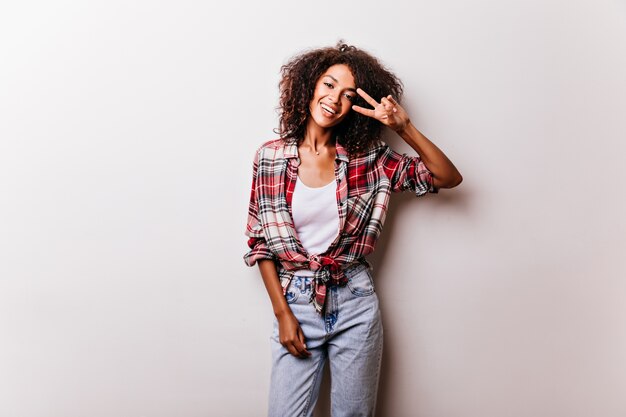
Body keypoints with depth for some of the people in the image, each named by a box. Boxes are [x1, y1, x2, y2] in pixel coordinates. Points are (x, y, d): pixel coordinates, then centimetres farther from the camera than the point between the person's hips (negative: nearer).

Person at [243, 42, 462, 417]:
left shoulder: (368, 158, -2)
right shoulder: (271, 156, -3)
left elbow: (449, 178, -2)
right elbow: (259, 242, 0)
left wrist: (405, 128, -13)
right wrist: (282, 313, -4)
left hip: (354, 303, 1)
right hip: (296, 302, 0)